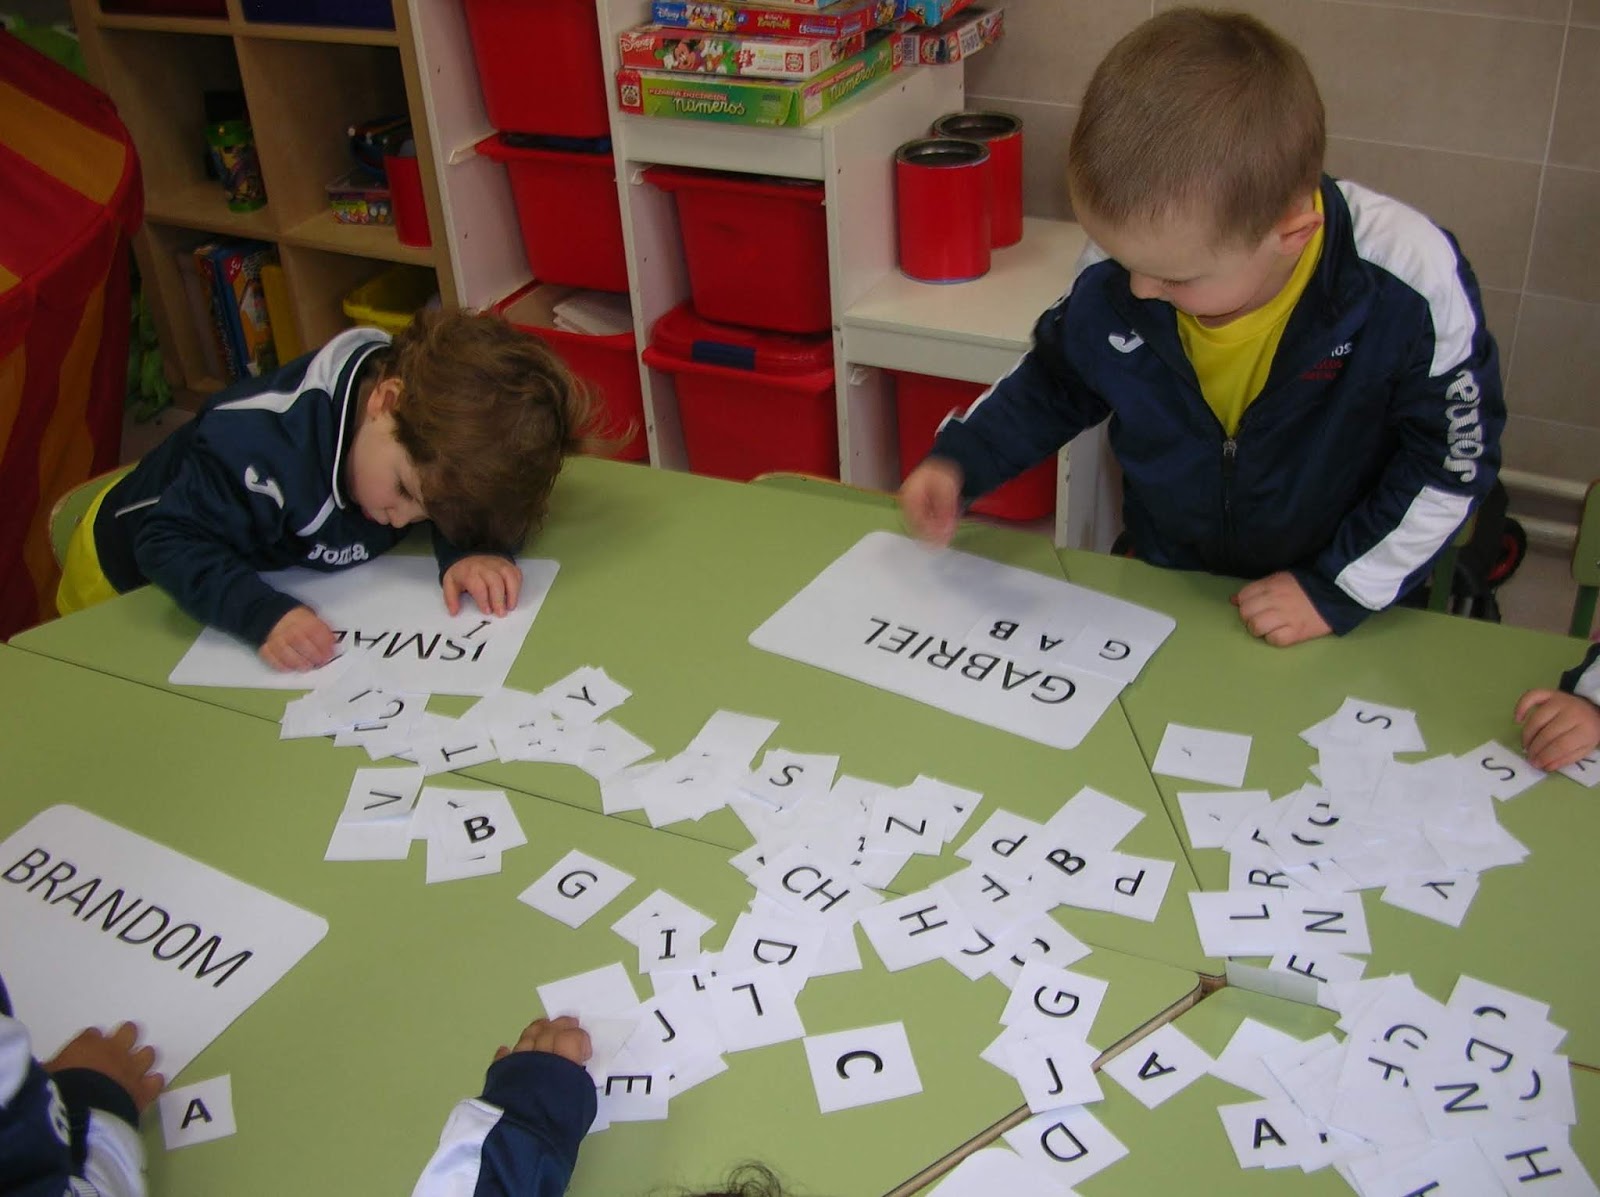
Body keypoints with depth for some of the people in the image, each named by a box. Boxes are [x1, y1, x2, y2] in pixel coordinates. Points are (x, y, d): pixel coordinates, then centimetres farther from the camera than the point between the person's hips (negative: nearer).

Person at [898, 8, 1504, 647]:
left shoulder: (1410, 283, -23)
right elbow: (1055, 380, 6)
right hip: (1159, 590, 2)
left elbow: (1453, 459, -10)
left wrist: (1337, 592, -11)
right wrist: (959, 459, -8)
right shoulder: (1115, 268, -15)